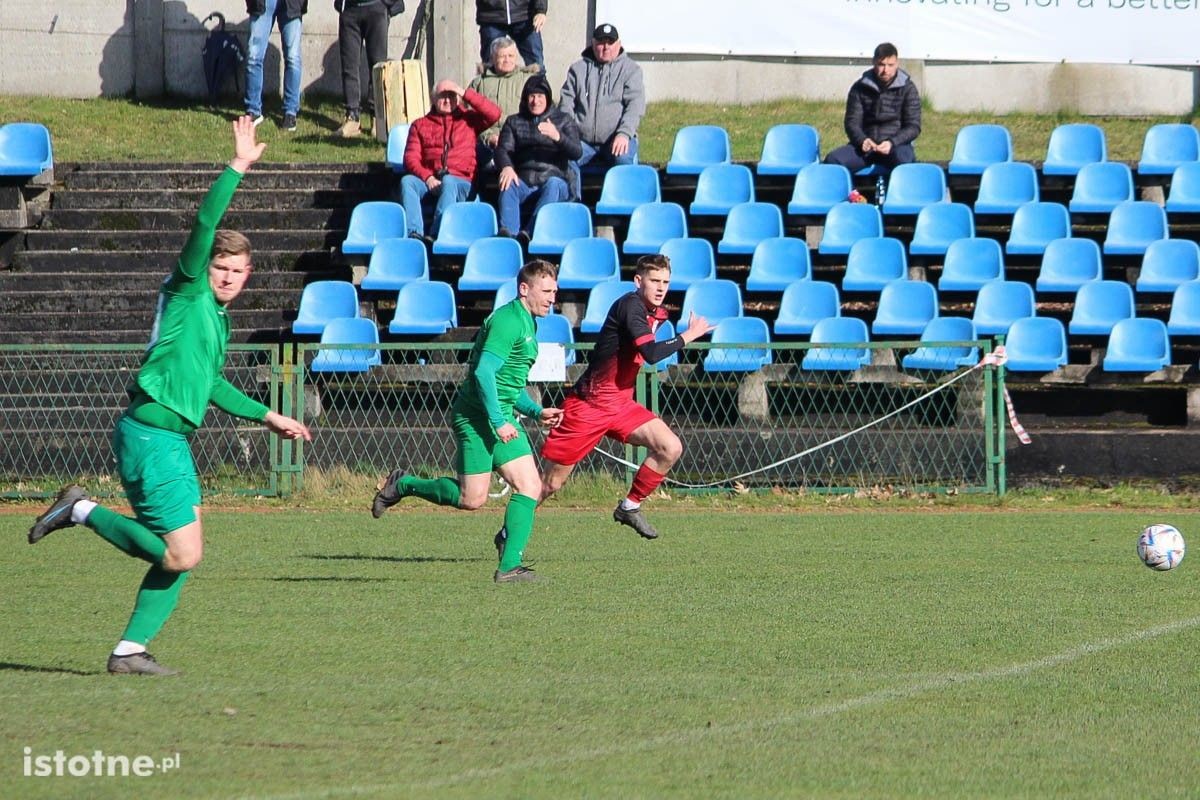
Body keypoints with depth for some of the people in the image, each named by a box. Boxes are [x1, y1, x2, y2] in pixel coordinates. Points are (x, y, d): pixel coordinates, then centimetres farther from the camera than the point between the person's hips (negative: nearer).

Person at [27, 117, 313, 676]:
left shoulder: (216, 316, 20)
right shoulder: (187, 293, -5)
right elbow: (204, 226, -20)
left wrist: (268, 416, 38)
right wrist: (238, 167, -23)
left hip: (171, 440, 10)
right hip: (151, 436, -10)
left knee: (176, 556, 9)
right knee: (182, 555, -14)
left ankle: (130, 650, 12)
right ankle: (83, 511, -1)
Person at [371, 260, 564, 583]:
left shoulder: (526, 324, 19)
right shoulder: (507, 321, -14)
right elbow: (484, 372, -23)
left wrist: (537, 411, 17)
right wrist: (498, 421, -25)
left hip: (502, 417, 10)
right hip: (478, 415, -10)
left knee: (530, 487, -4)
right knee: (472, 499, -7)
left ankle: (509, 566, -7)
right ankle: (402, 486, 15)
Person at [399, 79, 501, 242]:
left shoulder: (468, 120, 20)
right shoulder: (420, 125, 22)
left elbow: (494, 113, 2)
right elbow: (411, 157, 9)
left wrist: (465, 94, 1)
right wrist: (427, 178, -10)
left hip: (459, 181, -2)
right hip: (428, 182, 2)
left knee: (448, 183, -37)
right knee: (407, 181, -29)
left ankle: (437, 234, -49)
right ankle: (414, 233, -44)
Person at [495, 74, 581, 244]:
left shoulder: (564, 120, 14)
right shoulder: (514, 122, 20)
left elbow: (576, 153, -1)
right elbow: (503, 149, 5)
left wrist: (557, 137, -23)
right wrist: (506, 167, -20)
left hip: (555, 180, -2)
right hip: (524, 183, 2)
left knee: (553, 184, -36)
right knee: (508, 185, -31)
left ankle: (529, 232, -56)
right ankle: (507, 232, -54)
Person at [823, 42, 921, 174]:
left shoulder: (907, 88, 2)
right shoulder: (860, 88, 7)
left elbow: (913, 127, 0)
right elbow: (852, 122, 5)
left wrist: (892, 142, -19)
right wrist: (862, 140, -18)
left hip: (896, 144, -2)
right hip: (866, 145, 2)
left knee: (902, 158, -39)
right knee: (832, 160, -26)